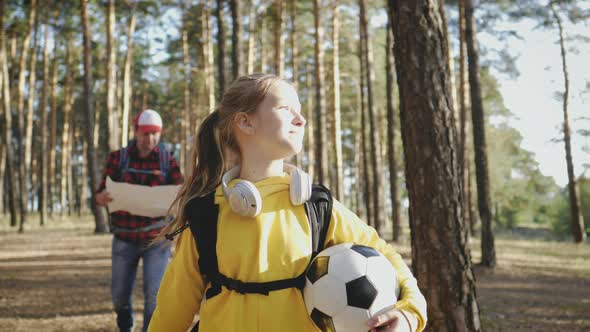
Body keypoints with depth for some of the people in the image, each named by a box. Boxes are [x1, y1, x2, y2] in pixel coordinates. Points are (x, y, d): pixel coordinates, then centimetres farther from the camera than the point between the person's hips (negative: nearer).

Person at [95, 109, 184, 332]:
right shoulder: (117, 159, 0)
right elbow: (99, 198, -1)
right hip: (124, 240, 1)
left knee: (154, 294, -11)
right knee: (119, 295, 12)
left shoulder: (167, 161, -1)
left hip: (156, 240, -1)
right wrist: (104, 197, -26)